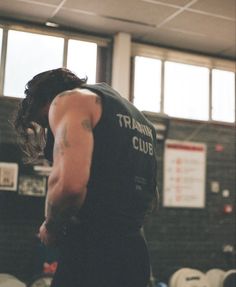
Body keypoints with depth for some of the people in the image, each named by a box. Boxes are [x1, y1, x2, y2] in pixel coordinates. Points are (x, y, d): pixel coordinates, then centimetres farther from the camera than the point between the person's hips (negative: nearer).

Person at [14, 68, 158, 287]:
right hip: (133, 254, 9)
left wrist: (50, 227, -4)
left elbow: (70, 184, -22)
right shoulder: (135, 117, 23)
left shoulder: (70, 100, -4)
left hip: (94, 255, -9)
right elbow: (150, 199, 26)